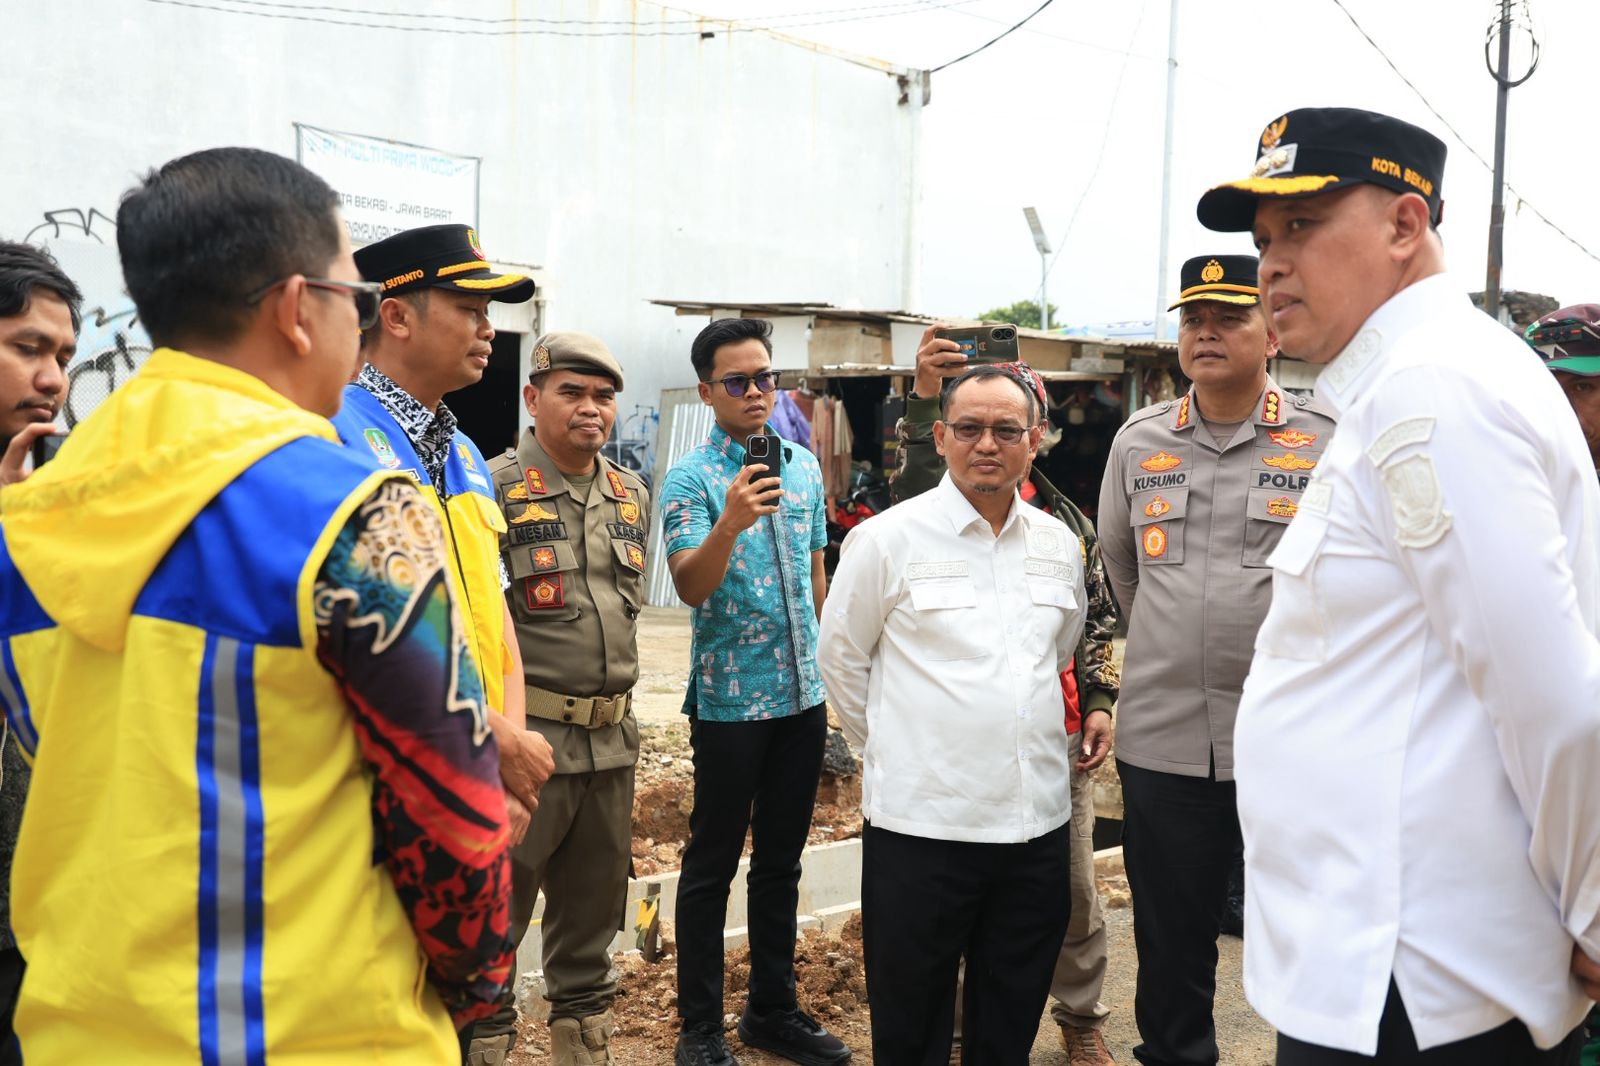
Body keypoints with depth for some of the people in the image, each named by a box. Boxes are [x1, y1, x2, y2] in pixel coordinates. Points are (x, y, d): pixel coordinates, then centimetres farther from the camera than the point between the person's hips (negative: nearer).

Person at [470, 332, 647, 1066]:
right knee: (496, 910, 3)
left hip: (612, 742, 6)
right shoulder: (494, 489, -9)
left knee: (593, 911, 17)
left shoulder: (632, 494, 12)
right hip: (528, 738, -6)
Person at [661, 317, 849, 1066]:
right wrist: (729, 523, -38)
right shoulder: (690, 479, -9)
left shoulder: (804, 467, 8)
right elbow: (690, 588, -21)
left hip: (803, 694, 6)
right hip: (730, 697, -5)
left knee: (781, 860, 15)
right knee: (713, 864, 4)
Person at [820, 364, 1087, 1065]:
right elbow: (841, 658, 2)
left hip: (1038, 823, 4)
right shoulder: (887, 539, -6)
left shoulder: (1059, 544, 8)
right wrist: (894, 751, 6)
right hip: (922, 824, -4)